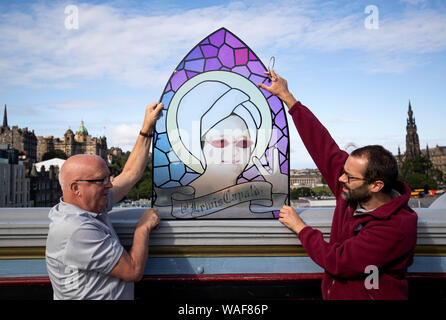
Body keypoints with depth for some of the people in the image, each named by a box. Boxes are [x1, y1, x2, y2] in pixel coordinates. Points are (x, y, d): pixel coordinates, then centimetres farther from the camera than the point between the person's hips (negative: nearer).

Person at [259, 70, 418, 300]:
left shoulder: (397, 227, -22)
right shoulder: (352, 189, -5)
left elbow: (338, 262, -24)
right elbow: (323, 146, -4)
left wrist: (299, 227, -13)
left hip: (366, 295, -6)